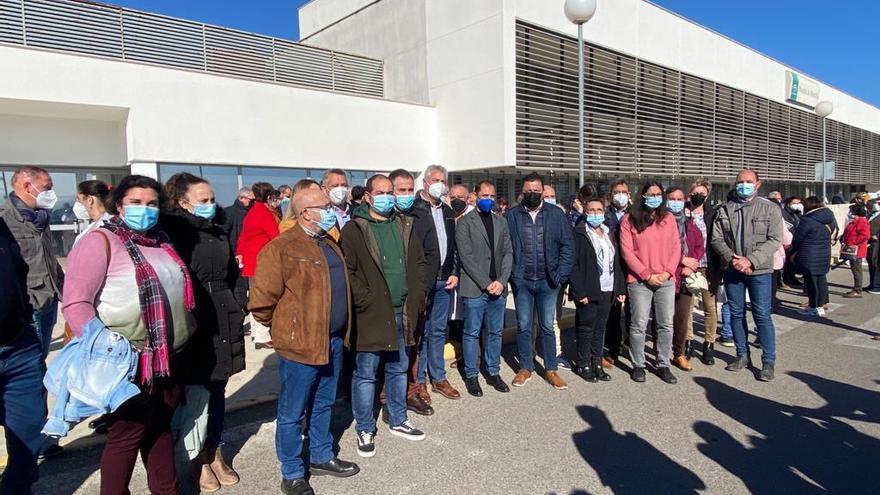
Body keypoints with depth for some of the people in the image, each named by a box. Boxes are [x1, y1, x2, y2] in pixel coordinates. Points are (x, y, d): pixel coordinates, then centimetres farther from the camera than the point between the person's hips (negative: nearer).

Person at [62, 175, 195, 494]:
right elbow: (75, 303, -16)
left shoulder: (161, 241, 12)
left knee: (160, 428, 20)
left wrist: (182, 340, 19)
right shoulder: (101, 242, -9)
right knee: (126, 435, 6)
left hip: (170, 359, 7)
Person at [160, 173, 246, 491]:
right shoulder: (172, 232, -8)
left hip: (222, 324, 6)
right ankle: (199, 459, 23)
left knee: (217, 390, 14)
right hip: (190, 325, -5)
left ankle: (215, 452, 29)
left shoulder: (219, 232, 12)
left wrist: (236, 308, 12)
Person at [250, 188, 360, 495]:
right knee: (293, 413, 9)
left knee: (323, 404, 22)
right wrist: (285, 328, -3)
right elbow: (262, 301, -16)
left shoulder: (329, 244, 11)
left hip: (333, 341, 8)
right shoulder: (281, 248, -17)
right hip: (301, 344, -8)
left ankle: (322, 457, 40)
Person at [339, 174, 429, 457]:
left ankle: (398, 421, 36)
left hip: (402, 313, 6)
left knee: (399, 369, 18)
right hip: (371, 315, -5)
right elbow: (346, 270, -13)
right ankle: (365, 431, 22)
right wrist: (365, 301, -17)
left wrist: (417, 295, 4)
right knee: (365, 374, 5)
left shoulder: (404, 226, 12)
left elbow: (419, 262, 14)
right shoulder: (354, 229, -7)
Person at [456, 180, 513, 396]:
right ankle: (471, 376, 17)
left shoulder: (501, 222, 13)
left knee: (495, 333, 12)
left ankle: (493, 373, 25)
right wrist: (485, 283, -13)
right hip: (474, 288, -4)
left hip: (498, 288, 5)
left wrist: (501, 281, -5)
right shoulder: (465, 222, -2)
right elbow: (466, 256, -9)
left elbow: (508, 252, 8)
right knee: (472, 333, 4)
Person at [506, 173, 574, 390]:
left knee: (547, 327, 8)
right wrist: (512, 274, -6)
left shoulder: (556, 214, 0)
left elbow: (567, 245, 1)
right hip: (522, 281, 0)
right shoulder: (512, 215, -1)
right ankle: (526, 367, 24)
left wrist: (560, 274, -5)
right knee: (523, 327, 10)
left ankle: (551, 369, 21)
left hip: (548, 281, 0)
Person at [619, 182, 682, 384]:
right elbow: (627, 251, -5)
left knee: (666, 325, 7)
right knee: (639, 325, 1)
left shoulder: (669, 218, 10)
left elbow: (676, 247, 8)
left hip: (666, 280, 3)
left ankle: (663, 365, 19)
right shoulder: (629, 219, -1)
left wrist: (668, 272, -6)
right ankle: (638, 366, 14)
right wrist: (647, 274, -10)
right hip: (639, 281, -3)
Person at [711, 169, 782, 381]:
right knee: (736, 314, 11)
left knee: (762, 316, 0)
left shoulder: (770, 209, 0)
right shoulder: (724, 210, 7)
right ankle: (742, 355, 25)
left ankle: (768, 362, 11)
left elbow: (774, 240, -8)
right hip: (732, 269, 3)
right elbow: (717, 238, 2)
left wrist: (750, 260, -18)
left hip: (759, 270, -3)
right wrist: (731, 258, -13)